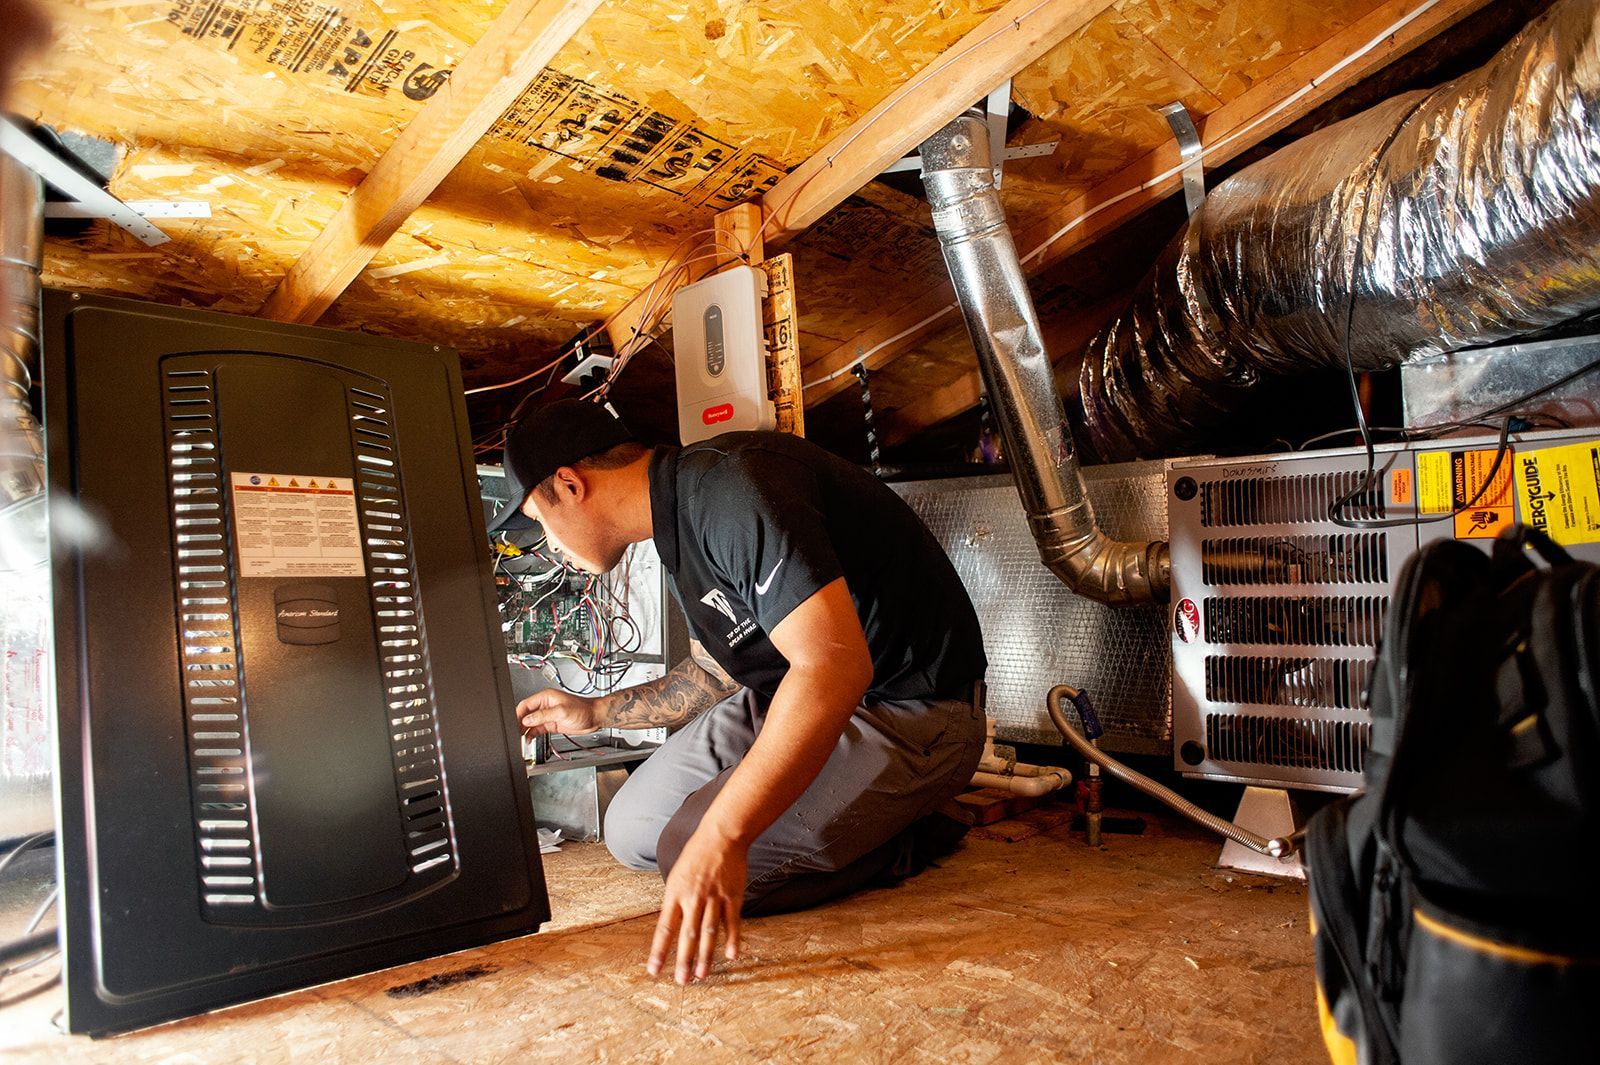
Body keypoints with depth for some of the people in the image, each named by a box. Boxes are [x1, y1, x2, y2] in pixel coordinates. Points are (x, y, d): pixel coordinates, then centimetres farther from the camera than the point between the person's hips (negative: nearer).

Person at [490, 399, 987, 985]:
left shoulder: (733, 489, -24)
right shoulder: (680, 520, 9)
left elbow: (835, 666, -36)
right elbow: (719, 671, 24)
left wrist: (720, 838, -39)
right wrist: (595, 712, 32)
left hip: (910, 713, -10)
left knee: (695, 858, -22)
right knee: (635, 831, 6)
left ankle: (907, 837, 0)